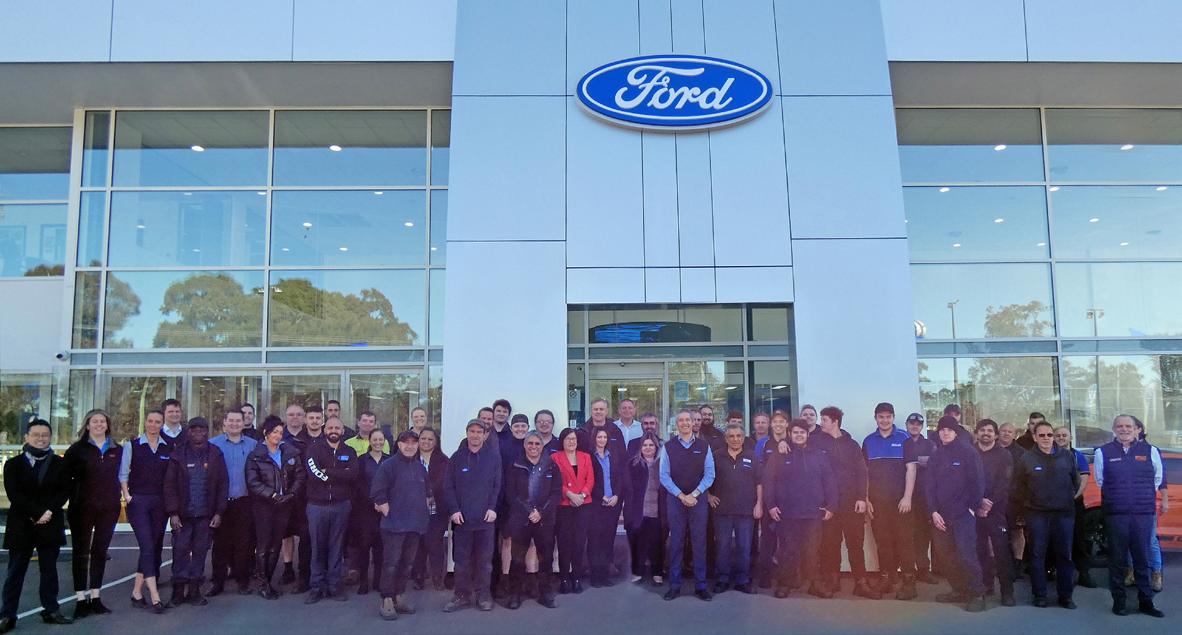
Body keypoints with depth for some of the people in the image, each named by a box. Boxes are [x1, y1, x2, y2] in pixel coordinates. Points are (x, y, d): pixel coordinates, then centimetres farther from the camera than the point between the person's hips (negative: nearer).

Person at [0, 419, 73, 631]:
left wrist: (49, 511, -14)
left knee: (49, 569, 8)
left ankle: (51, 610, 16)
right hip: (21, 525, -2)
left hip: (50, 524, 2)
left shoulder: (59, 464, 6)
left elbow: (65, 491, 1)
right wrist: (36, 514, -16)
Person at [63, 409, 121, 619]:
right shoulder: (77, 449, 1)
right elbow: (66, 476, -1)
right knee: (81, 552, 3)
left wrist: (117, 496, 6)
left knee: (100, 552, 8)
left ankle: (95, 598, 16)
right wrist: (74, 496, -6)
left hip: (108, 508, 3)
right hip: (82, 508, -3)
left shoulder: (117, 450, 10)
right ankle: (81, 599, 8)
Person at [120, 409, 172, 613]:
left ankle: (137, 591, 16)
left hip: (161, 501, 3)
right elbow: (123, 473, 3)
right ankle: (154, 595, -12)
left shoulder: (169, 448, 7)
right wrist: (126, 494, -7)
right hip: (138, 501, -3)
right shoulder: (132, 445, 3)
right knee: (147, 546, -11)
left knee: (155, 546, 4)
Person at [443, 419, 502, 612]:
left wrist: (493, 508, -8)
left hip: (485, 517, -1)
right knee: (461, 560, 5)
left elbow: (498, 485, 1)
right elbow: (448, 487, 3)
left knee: (484, 560, 5)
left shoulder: (494, 456, 2)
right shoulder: (457, 457, 5)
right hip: (462, 518, 1)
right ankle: (462, 595, 16)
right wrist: (454, 510, -7)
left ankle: (483, 595, 17)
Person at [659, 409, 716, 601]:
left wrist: (694, 495, -9)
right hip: (675, 499, 0)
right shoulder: (668, 447, 3)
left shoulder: (703, 446, 4)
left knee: (699, 542, 3)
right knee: (676, 542, 4)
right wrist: (681, 496, -9)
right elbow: (664, 476, -1)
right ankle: (674, 585, 11)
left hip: (698, 499, 0)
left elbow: (710, 474, 1)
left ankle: (701, 585, 11)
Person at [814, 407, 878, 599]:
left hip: (851, 501, 1)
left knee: (856, 542, 1)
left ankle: (861, 583, 7)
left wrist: (862, 498, -4)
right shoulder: (817, 442, 4)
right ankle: (831, 581, 12)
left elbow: (861, 472, 5)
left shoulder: (852, 444, 8)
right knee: (829, 543, 2)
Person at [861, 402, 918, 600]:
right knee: (882, 541, 7)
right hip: (876, 501, 3)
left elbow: (911, 469, -5)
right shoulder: (868, 441, 8)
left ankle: (909, 581, 1)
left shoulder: (904, 438, -2)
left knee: (903, 540, -3)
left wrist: (907, 497, -12)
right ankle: (886, 578, 16)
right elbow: (864, 472, 9)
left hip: (899, 500, -3)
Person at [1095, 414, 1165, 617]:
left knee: (1142, 559, 6)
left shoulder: (1150, 451, 5)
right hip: (1115, 514, -1)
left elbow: (1157, 479, 16)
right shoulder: (1103, 452, 2)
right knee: (1117, 559, 4)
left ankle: (1146, 602, 16)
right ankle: (1118, 602, 12)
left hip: (1144, 513, 1)